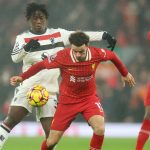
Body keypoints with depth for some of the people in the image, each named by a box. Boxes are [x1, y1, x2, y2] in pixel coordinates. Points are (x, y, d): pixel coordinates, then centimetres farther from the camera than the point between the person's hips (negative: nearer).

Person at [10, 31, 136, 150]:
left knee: (100, 128, -27)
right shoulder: (62, 57, -23)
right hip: (67, 100, -1)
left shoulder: (97, 54, -18)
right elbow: (41, 65, -7)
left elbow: (112, 56, 4)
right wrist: (22, 77, -10)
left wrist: (125, 74, 17)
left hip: (89, 98, 1)